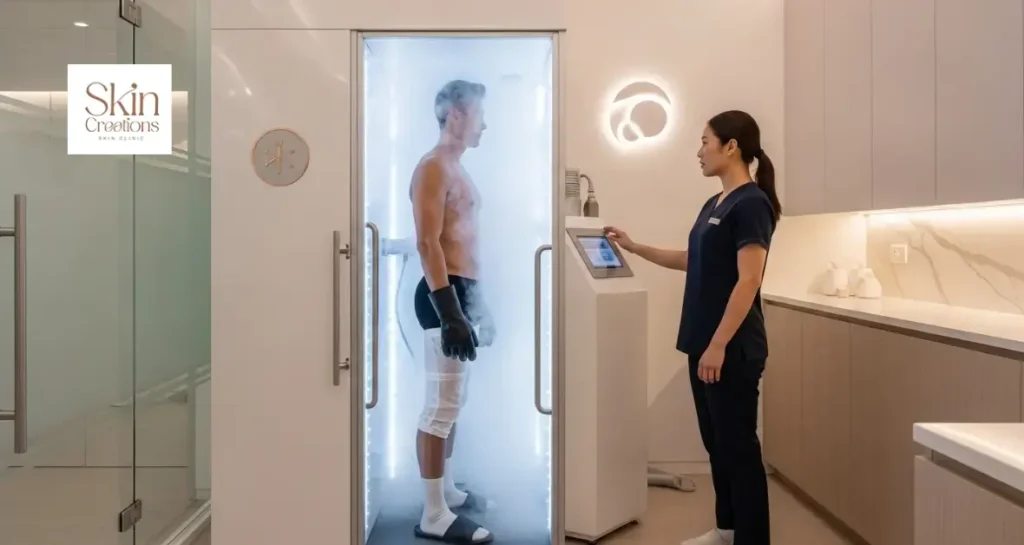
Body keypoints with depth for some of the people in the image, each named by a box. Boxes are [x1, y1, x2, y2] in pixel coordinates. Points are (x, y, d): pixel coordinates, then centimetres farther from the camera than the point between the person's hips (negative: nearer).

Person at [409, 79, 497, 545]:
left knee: (451, 402, 17)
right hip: (444, 295, -10)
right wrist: (450, 312, -25)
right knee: (441, 406, -7)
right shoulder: (433, 167, -12)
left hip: (460, 292, 10)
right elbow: (427, 243, -20)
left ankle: (447, 490, 29)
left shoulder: (456, 169, 18)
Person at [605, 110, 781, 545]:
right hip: (703, 344, 9)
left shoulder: (751, 204, -14)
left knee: (739, 445, -1)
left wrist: (719, 345, -22)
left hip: (733, 349, -9)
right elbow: (692, 261, 26)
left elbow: (748, 282, -20)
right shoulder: (714, 205, 13)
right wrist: (633, 247, 26)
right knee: (715, 440, 17)